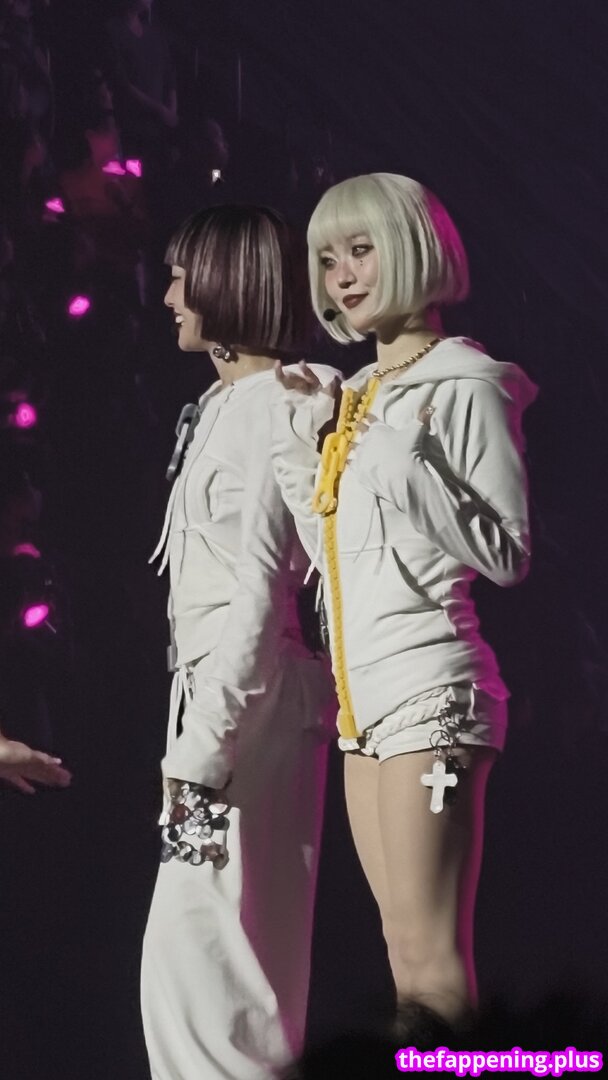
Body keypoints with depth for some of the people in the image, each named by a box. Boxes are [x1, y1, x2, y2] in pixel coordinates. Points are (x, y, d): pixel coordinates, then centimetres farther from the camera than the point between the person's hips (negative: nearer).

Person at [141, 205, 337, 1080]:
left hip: (249, 702, -10)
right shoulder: (229, 403, 15)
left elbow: (258, 598, -20)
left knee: (203, 950, -8)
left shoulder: (264, 409, -14)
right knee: (216, 952, 13)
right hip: (225, 694, 10)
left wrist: (200, 755, -20)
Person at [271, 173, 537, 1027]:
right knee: (405, 947, 9)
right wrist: (298, 444, 10)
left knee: (429, 952, -11)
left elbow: (508, 556, -12)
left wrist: (407, 468, -20)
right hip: (365, 697, 9)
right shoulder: (358, 393, 17)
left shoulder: (463, 384, -7)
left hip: (428, 687, -9)